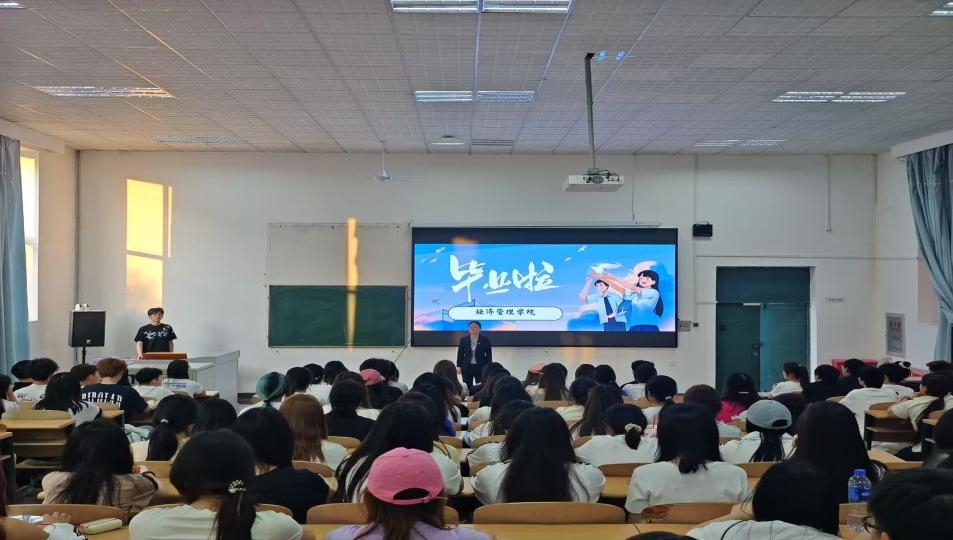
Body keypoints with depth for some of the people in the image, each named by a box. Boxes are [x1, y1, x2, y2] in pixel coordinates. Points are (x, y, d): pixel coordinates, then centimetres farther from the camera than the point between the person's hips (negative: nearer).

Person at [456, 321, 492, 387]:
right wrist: (459, 366, -2)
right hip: (467, 367, 2)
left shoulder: (485, 340, -1)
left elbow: (489, 355, 0)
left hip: (480, 367, -2)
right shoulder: (463, 340, 4)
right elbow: (460, 354, 6)